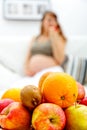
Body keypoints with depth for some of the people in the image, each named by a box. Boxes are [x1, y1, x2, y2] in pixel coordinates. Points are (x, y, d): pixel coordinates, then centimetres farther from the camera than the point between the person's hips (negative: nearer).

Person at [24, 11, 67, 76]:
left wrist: (53, 35, -5)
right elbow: (27, 58, 21)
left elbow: (59, 60, -8)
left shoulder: (59, 38, 7)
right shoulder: (35, 39, 19)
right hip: (32, 75, 3)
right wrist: (27, 70, 0)